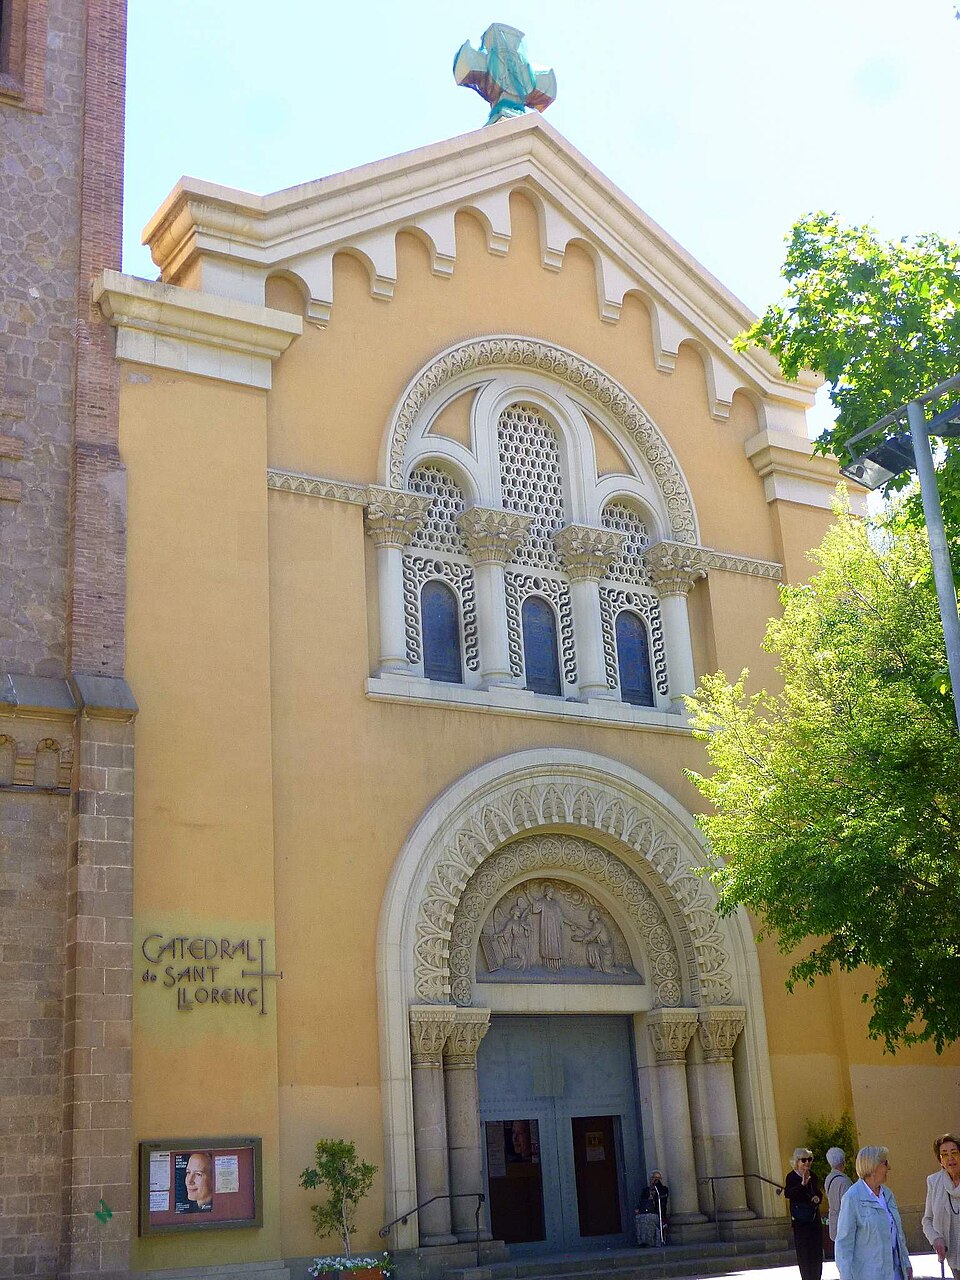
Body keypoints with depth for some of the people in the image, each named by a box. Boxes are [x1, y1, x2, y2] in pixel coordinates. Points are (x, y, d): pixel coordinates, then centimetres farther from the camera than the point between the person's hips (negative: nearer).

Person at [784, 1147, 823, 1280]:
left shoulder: (813, 1176, 8)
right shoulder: (792, 1177, -10)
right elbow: (787, 1193, -26)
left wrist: (818, 1198, -2)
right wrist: (802, 1184, -37)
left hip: (814, 1217, 6)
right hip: (800, 1219, -6)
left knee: (817, 1249, 9)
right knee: (804, 1251, -4)